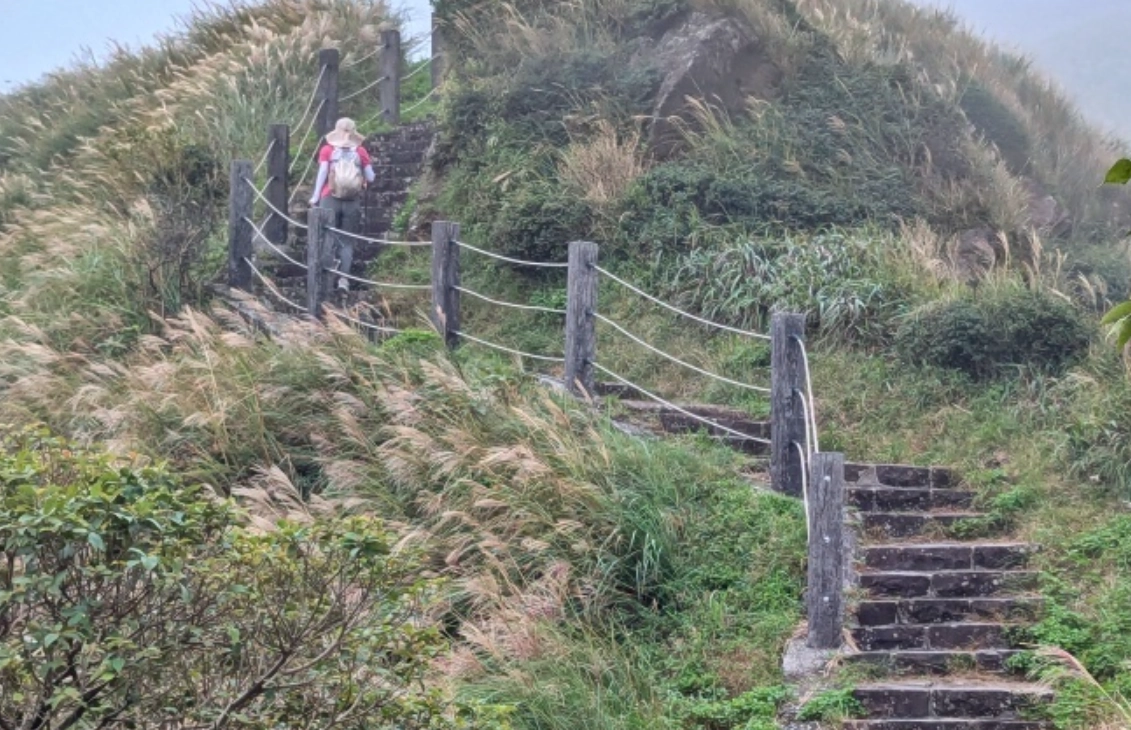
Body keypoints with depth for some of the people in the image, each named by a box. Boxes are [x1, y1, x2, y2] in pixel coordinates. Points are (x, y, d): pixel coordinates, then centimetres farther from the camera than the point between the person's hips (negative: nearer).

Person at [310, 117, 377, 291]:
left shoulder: (327, 150, 2)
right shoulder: (361, 152, 4)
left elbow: (322, 173, -3)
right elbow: (371, 178, 4)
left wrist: (315, 196, 3)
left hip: (330, 199, -1)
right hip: (353, 201, 1)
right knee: (347, 241, 6)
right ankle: (343, 278, -4)